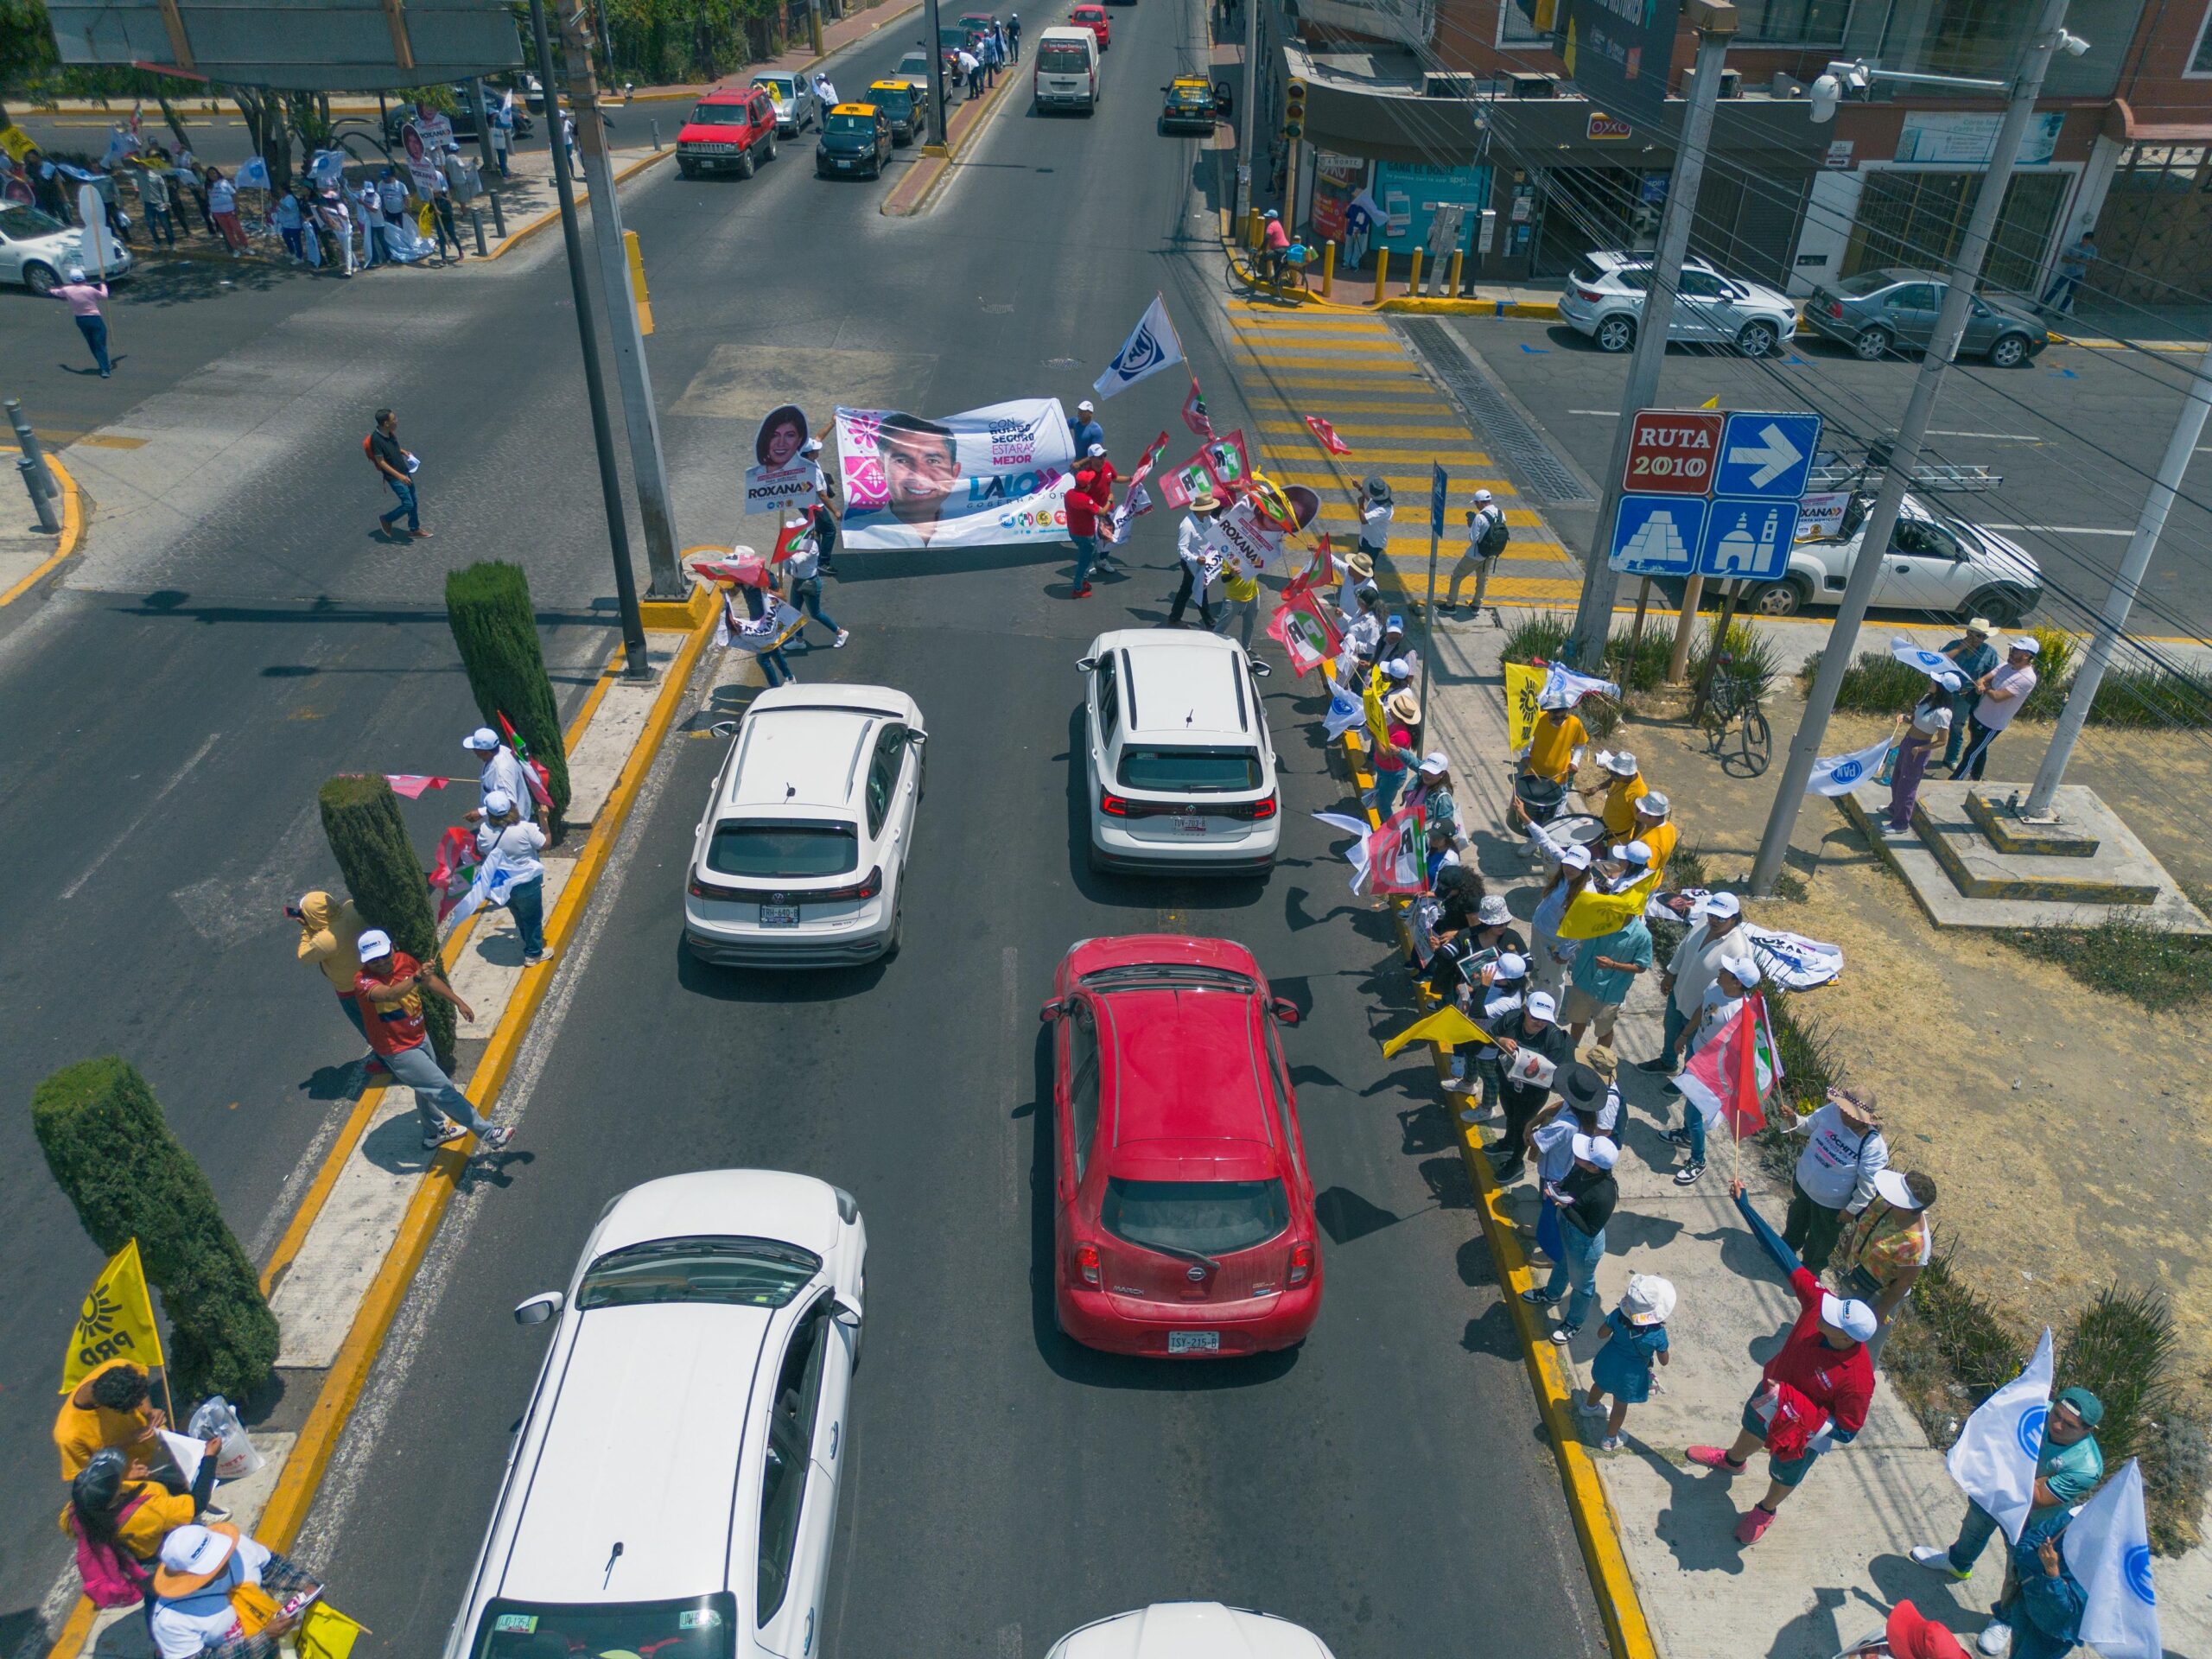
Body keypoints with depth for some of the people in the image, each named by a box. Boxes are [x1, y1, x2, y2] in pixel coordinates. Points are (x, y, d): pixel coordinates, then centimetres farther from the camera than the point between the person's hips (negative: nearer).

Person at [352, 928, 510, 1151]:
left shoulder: (403, 960, -7)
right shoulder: (363, 980, -26)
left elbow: (431, 981, 11)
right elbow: (389, 994, -48)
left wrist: (458, 1002, 16)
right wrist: (416, 978, -65)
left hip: (421, 1037, 8)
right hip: (399, 1050, -7)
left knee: (427, 1087, 27)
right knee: (443, 1090, -7)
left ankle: (434, 1132, 50)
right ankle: (488, 1136, 0)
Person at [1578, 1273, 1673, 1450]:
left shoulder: (1618, 1315, -26)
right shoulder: (1658, 1334, -31)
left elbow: (1602, 1334, -10)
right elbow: (1664, 1361, -16)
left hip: (1609, 1362, 3)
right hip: (1630, 1375, -3)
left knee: (1600, 1385, 33)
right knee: (1621, 1405, 21)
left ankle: (1590, 1406, 63)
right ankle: (1611, 1439, 42)